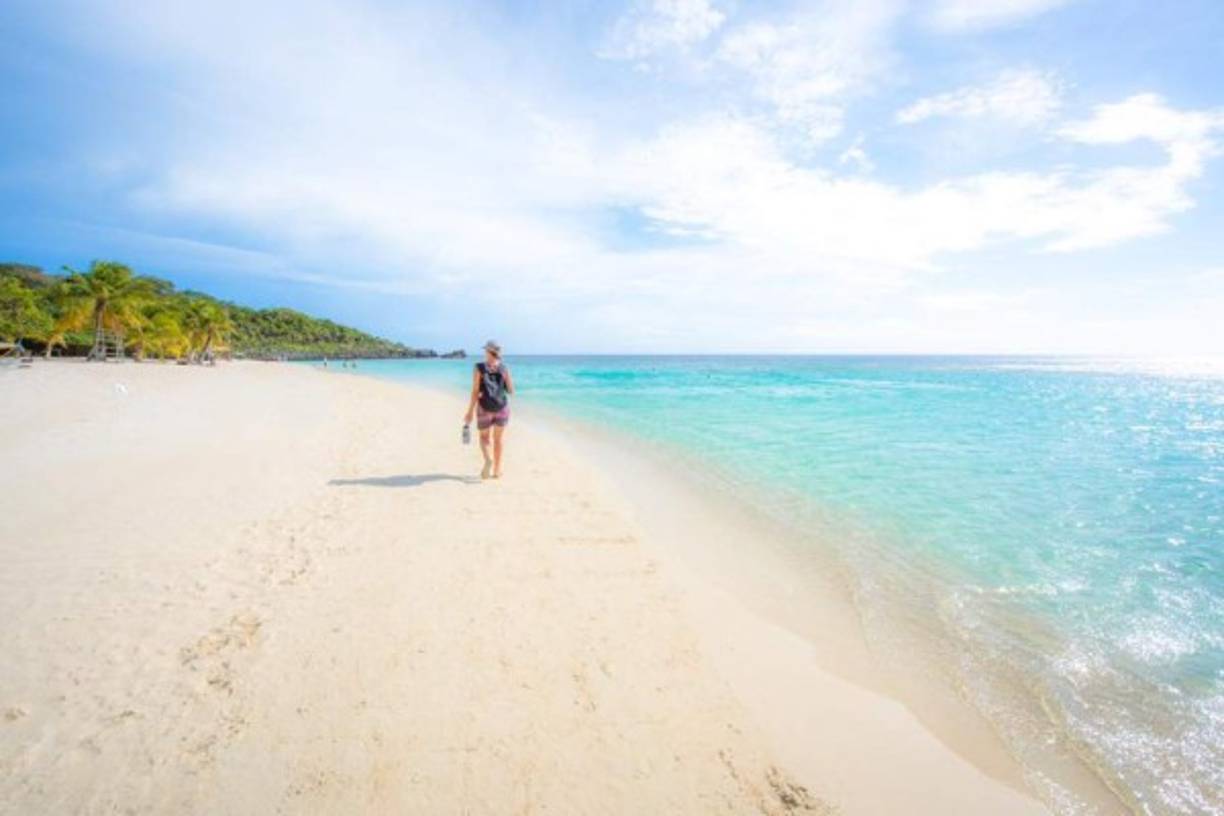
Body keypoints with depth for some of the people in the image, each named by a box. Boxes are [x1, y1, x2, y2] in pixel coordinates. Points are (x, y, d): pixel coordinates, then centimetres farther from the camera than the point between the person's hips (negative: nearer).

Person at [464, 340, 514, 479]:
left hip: (485, 408, -1)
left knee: (484, 437, 17)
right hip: (502, 407, 1)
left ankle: (488, 459, -11)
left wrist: (470, 412, -4)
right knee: (498, 438, 14)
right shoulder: (504, 369, -2)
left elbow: (475, 391, -9)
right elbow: (511, 391, 1)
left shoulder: (479, 368, -7)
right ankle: (496, 470, 17)